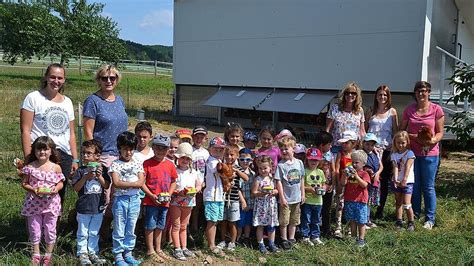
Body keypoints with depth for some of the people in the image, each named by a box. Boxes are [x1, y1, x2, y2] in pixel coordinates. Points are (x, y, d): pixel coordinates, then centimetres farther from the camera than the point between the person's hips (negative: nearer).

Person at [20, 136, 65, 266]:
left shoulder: (56, 167, -3)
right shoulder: (30, 167, -4)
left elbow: (60, 183, 6)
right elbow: (24, 183, 0)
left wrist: (55, 189, -15)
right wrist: (33, 190, -17)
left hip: (51, 202, 0)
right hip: (34, 202, 0)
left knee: (50, 229, 8)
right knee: (34, 229, 10)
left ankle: (49, 254, 25)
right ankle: (36, 254, 27)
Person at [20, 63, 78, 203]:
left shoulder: (67, 102, 16)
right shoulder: (33, 98, 0)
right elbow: (25, 130, -5)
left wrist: (75, 160, 13)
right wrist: (28, 159, -12)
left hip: (64, 156, 5)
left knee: (59, 197, 7)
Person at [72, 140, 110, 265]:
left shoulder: (102, 169, -1)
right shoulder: (81, 170, -7)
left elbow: (107, 186, -3)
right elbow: (76, 188, -11)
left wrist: (100, 176, -18)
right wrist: (86, 177, -22)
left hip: (98, 206, 2)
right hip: (84, 207, -2)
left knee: (94, 232, 16)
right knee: (83, 233, 9)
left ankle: (92, 252, 28)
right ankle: (82, 254, 22)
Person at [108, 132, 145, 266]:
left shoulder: (137, 164, 6)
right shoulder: (115, 164, -3)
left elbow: (141, 182, -5)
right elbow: (116, 183, -13)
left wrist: (124, 184, -13)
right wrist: (133, 184, -13)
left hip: (135, 199, 3)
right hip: (120, 199, -3)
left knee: (131, 229, 11)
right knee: (119, 229, 3)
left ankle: (128, 253, 22)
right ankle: (118, 255, 13)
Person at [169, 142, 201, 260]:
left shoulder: (194, 172, 4)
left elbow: (199, 186, 10)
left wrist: (194, 190, -11)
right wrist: (178, 192, -25)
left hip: (188, 202, 5)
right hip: (175, 201, -5)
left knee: (183, 227, 16)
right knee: (176, 226, 3)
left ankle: (184, 248, 23)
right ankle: (177, 249, 8)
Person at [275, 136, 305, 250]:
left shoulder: (299, 163, 1)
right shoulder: (280, 165, -12)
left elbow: (301, 179, 9)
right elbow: (278, 182, -12)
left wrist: (303, 194, 9)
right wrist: (282, 197, -14)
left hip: (297, 198, 4)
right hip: (286, 198, -4)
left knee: (294, 220, 15)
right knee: (284, 221, 4)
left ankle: (291, 238, 28)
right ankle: (284, 239, 19)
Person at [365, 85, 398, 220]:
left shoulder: (392, 112, 5)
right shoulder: (371, 111, 8)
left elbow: (395, 132, 5)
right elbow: (364, 129, 11)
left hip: (386, 149, 0)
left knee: (384, 180, 5)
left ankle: (380, 209, 16)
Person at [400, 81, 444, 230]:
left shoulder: (436, 109, -2)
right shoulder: (409, 110, 6)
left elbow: (440, 132, 0)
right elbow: (401, 130, 10)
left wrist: (433, 140, -20)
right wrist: (413, 136, -9)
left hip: (430, 153, -3)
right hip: (412, 152, 3)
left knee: (428, 187, 2)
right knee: (414, 186, 10)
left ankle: (430, 219, 13)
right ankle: (414, 216, 23)